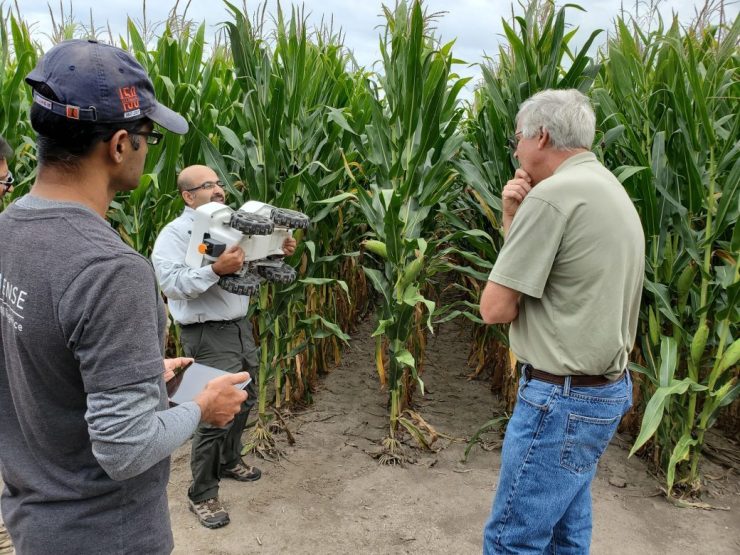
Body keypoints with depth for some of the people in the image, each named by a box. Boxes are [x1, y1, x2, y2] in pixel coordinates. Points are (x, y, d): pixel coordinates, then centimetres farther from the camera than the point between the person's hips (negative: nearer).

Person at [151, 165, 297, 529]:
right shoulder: (175, 234, -11)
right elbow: (172, 283, -24)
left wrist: (278, 252, 2)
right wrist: (217, 270, -36)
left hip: (240, 327, 8)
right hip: (208, 335, -8)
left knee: (244, 401, 20)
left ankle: (229, 461, 43)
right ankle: (202, 495, 12)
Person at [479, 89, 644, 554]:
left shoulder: (554, 194, -19)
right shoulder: (612, 192, 13)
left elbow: (496, 307, -17)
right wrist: (515, 220, 0)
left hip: (563, 397, -10)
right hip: (606, 389, 10)